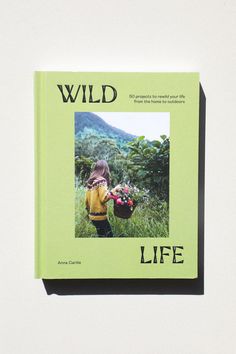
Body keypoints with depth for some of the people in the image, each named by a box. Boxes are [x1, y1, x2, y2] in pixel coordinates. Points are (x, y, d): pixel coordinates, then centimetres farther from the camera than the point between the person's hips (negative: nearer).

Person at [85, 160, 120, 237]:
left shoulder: (90, 181, 9)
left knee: (109, 234, 15)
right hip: (100, 215, -8)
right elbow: (104, 198, -19)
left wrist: (89, 210, 24)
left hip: (92, 215, 8)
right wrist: (114, 190, -13)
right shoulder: (101, 181, -14)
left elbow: (87, 200, 14)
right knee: (103, 235, 0)